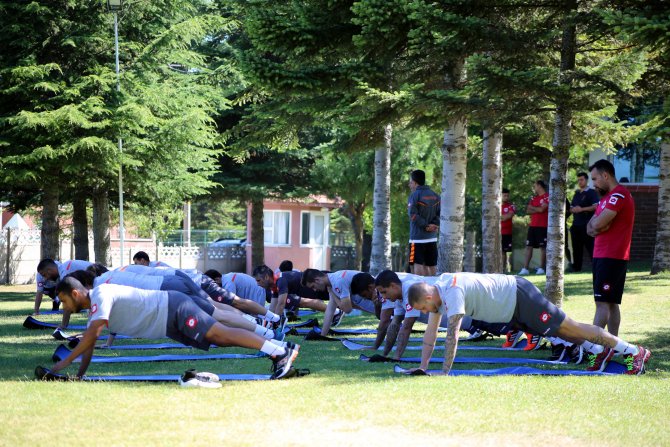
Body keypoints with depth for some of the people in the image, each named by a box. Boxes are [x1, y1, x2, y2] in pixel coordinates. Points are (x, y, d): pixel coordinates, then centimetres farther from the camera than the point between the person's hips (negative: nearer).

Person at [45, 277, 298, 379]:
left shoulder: (100, 296, -17)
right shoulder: (93, 307, 14)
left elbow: (92, 334, -27)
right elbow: (89, 345, 19)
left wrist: (66, 362, -25)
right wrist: (79, 375, 11)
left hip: (174, 310, -9)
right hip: (170, 325, 9)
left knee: (220, 334, -18)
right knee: (220, 339, 7)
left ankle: (280, 353, -24)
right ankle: (278, 350, 7)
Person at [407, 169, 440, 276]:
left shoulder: (414, 195, -7)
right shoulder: (435, 195, 12)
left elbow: (413, 214, -17)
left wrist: (425, 225, -13)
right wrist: (434, 224, -7)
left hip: (417, 236, -6)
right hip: (432, 237, 6)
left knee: (418, 265, -6)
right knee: (431, 265, 10)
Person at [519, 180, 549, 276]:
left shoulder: (547, 197, -5)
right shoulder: (533, 198, 17)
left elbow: (541, 209, -16)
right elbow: (528, 210, 8)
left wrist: (532, 207, 1)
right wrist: (538, 210, -7)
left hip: (542, 226, -7)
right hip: (533, 225, 7)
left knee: (542, 247, -2)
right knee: (529, 246, 2)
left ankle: (541, 268, 1)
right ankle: (525, 269, 2)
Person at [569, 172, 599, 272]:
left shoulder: (591, 192, -1)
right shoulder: (576, 193, 20)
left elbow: (595, 206, -12)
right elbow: (571, 208, 23)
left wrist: (582, 209, -18)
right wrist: (573, 209, -2)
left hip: (587, 225, -7)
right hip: (576, 225, 7)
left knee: (590, 247, -10)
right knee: (576, 248, 7)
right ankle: (576, 268, 11)